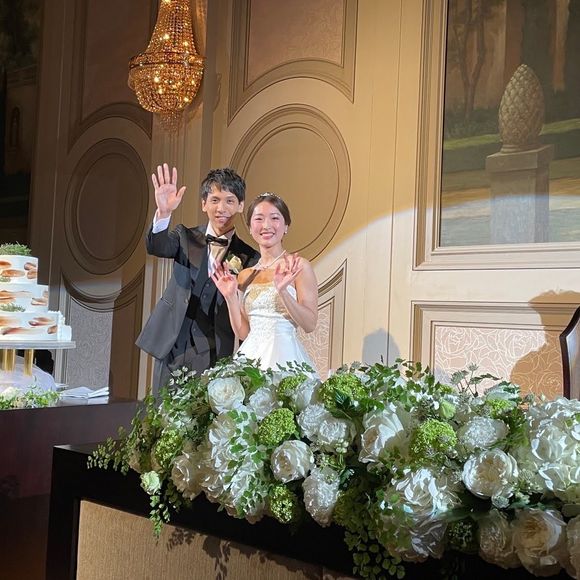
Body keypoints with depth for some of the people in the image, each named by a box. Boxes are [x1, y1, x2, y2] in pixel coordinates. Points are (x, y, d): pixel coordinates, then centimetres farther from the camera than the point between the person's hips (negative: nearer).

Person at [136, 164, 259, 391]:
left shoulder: (248, 258, 2)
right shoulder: (186, 237, 7)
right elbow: (157, 247, -15)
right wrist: (164, 212, -33)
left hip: (212, 357, -1)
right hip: (171, 349, 2)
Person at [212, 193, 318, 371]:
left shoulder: (298, 266, -3)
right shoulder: (245, 275, 11)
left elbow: (310, 324, -8)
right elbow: (243, 332, 11)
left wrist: (282, 291, -19)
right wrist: (230, 297, 0)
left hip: (284, 356, -3)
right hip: (250, 355, 4)